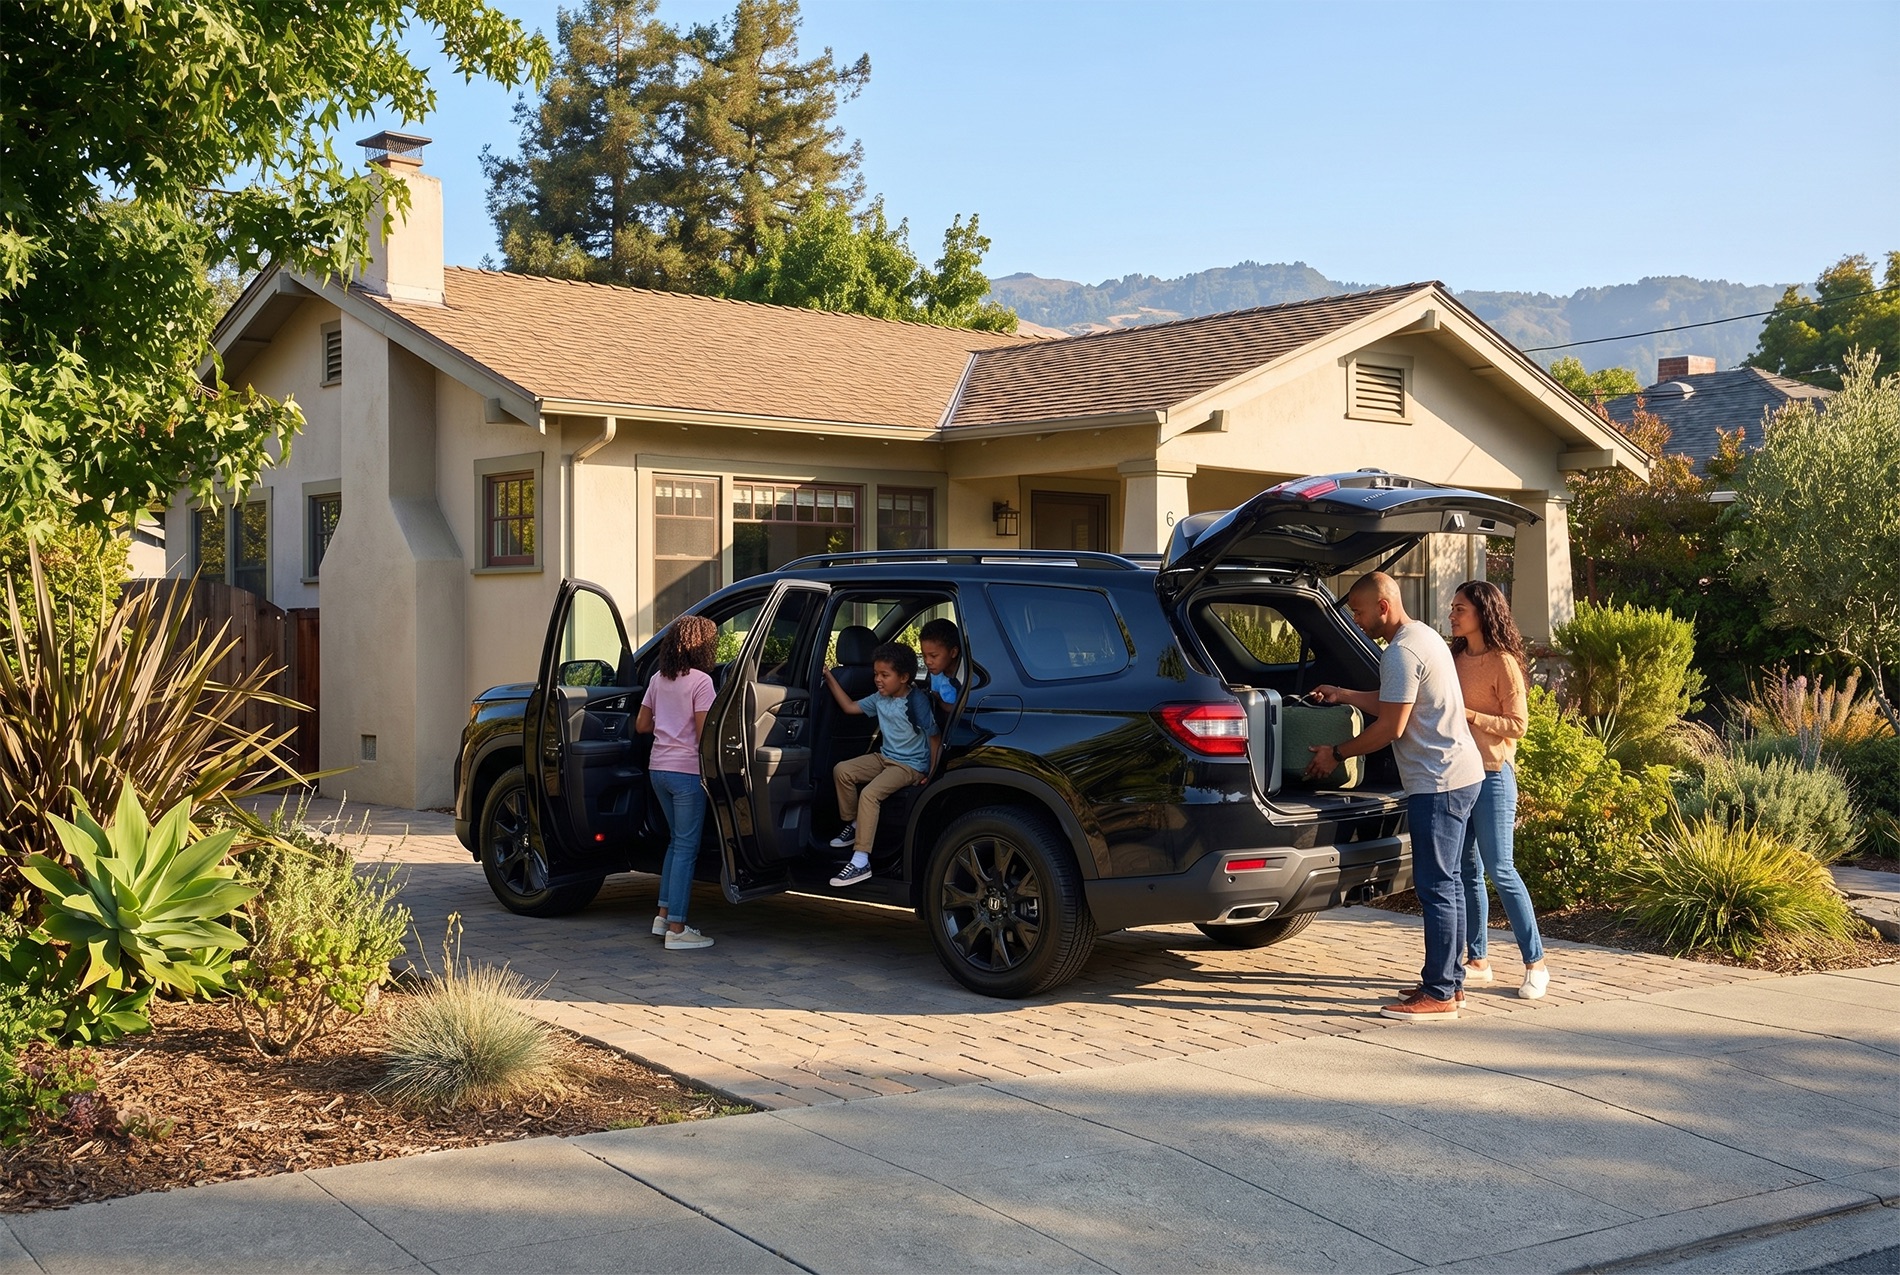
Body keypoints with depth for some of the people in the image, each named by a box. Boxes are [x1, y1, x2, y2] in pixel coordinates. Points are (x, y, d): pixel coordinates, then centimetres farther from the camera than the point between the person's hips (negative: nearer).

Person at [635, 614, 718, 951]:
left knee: (678, 840, 21)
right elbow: (702, 733, -15)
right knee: (686, 847, -3)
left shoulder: (659, 680, 9)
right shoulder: (701, 681, -12)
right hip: (686, 771, -8)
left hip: (659, 769, 8)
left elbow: (641, 725, 14)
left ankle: (664, 915, 22)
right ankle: (676, 930, -3)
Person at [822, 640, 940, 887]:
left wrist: (932, 774, -16)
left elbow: (935, 737, -14)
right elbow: (850, 707, 15)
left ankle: (861, 862, -30)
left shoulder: (916, 702, -19)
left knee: (869, 794, -28)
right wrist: (830, 679, 7)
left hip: (911, 766, -8)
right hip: (885, 757, 8)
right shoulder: (880, 698, 3)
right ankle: (853, 825, 13)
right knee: (842, 770, -2)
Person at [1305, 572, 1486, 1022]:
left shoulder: (1401, 653, -17)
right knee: (1447, 883, 14)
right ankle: (1450, 982, 21)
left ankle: (1439, 995, -5)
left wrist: (1336, 754, -7)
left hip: (1439, 783, -11)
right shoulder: (1424, 636, 15)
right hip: (1461, 775, 11)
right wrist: (1344, 696, 23)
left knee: (1436, 887, -8)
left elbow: (1390, 727, -17)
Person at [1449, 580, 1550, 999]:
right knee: (1467, 869, 9)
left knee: (1499, 868, -7)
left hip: (1492, 775, -7)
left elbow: (1518, 725, -12)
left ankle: (1535, 963, 1)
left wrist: (1468, 715, -21)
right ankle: (1477, 960, 16)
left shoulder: (1502, 663, -10)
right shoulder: (1455, 659, 11)